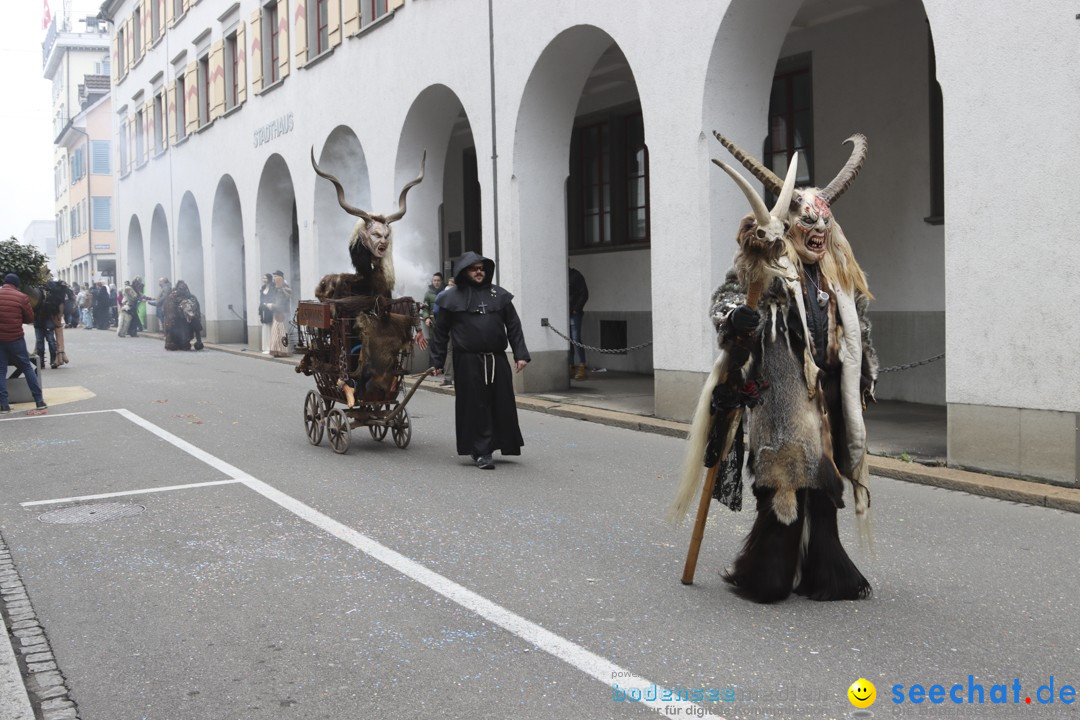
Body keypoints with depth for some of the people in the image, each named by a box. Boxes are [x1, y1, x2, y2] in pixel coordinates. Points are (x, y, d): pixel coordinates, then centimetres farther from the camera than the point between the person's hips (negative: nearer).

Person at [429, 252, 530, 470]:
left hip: (497, 360, 3)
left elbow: (513, 326, 11)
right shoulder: (452, 297, 3)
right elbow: (441, 331, 6)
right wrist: (438, 361, 3)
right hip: (468, 361, -3)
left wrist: (521, 354, 2)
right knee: (476, 406, -2)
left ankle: (506, 445, 18)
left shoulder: (499, 294, 11)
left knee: (503, 405, 5)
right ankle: (481, 452, 3)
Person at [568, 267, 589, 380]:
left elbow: (584, 294, -5)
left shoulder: (576, 276, -2)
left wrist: (576, 309, -11)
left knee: (576, 340, -11)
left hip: (574, 314, -6)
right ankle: (571, 367, 9)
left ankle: (582, 368, -11)